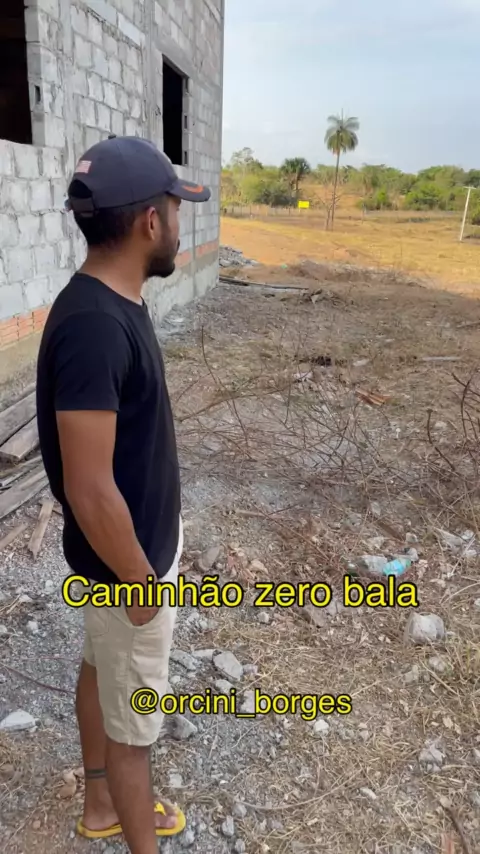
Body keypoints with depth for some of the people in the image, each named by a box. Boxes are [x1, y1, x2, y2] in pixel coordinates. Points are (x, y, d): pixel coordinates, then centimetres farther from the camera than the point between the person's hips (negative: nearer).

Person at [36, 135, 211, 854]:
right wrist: (141, 579, -16)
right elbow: (89, 488, -29)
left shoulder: (112, 303, 0)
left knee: (102, 673, 27)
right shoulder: (93, 326, -31)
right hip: (130, 557, -9)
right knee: (134, 717, 14)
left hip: (139, 541, 10)